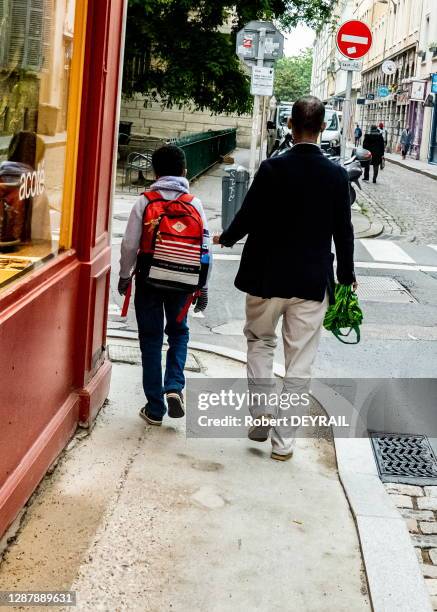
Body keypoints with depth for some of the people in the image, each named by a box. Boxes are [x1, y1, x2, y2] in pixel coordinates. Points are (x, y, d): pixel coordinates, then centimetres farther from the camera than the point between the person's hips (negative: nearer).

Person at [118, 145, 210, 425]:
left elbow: (130, 245, -6)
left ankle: (155, 408, 11)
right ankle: (174, 386, 2)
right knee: (178, 331, 22)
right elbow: (205, 249, -1)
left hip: (149, 279, -1)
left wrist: (125, 276, 9)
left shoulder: (145, 202, -6)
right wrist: (203, 289, 8)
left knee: (151, 339, 7)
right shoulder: (195, 205, -2)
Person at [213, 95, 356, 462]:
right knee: (300, 359, 8)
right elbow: (344, 231, 0)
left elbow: (247, 218, -6)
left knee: (260, 342, 21)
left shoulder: (272, 169, -10)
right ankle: (284, 438, 13)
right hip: (313, 281, 1)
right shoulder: (337, 175, -5)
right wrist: (347, 275, 14)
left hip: (267, 276, -1)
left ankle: (261, 419, 14)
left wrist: (225, 239, 15)